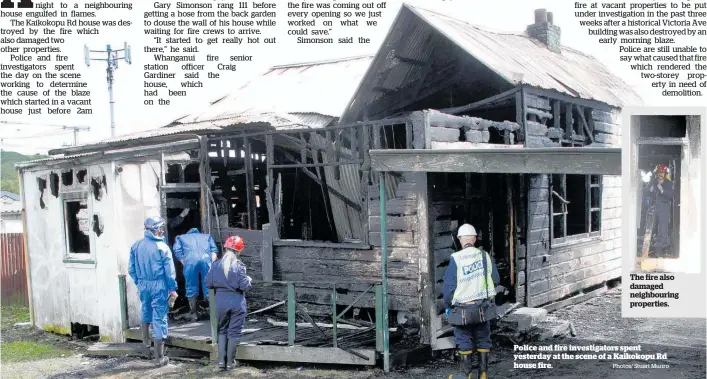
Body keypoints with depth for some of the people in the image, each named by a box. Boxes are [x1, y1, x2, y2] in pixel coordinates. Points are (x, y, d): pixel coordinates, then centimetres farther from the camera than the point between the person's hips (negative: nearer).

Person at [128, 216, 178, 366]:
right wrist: (173, 289, 0)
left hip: (143, 285, 5)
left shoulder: (136, 246, 1)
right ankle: (159, 357, 4)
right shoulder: (162, 247, -12)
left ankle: (146, 342, 44)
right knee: (159, 319, 0)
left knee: (146, 312, 28)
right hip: (159, 286, -4)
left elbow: (131, 269, 6)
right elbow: (169, 271, -10)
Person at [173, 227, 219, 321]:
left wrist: (185, 264, 14)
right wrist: (212, 263, 14)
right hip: (206, 257, 1)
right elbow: (214, 250, 19)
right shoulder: (207, 236, 36)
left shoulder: (180, 237, 33)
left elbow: (177, 251, 14)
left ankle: (193, 313, 12)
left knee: (191, 286, 9)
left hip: (190, 259, -1)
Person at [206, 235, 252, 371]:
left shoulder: (216, 265, -4)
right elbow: (245, 286, -16)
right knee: (234, 332, 7)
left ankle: (221, 360, 13)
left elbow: (208, 283, 0)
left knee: (222, 330, 18)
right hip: (237, 301, -3)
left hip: (221, 301, 3)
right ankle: (230, 362, 12)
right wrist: (248, 279, 5)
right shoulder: (238, 265, -14)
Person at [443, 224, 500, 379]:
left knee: (464, 342, 6)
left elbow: (449, 284, -10)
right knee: (483, 341, 13)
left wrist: (448, 305, 3)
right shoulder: (485, 256, -2)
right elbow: (496, 280, 4)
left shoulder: (455, 258, -12)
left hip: (463, 308, -3)